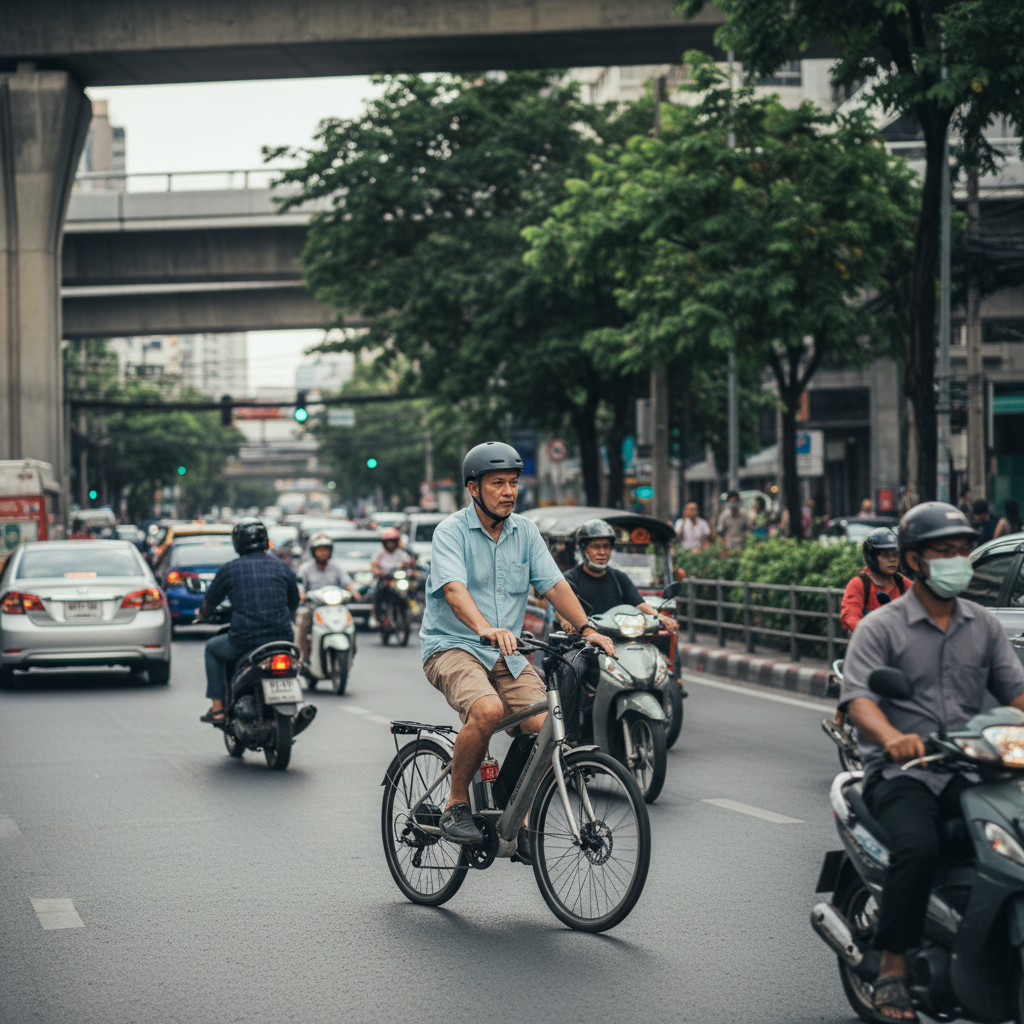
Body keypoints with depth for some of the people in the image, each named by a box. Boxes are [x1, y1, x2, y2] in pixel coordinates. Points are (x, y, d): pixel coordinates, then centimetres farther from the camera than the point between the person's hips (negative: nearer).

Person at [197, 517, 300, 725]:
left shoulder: (229, 569, 0)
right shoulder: (282, 567, 8)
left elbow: (210, 602, 13)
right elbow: (294, 602, 21)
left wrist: (203, 614, 37)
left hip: (244, 642, -3)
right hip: (281, 640, 3)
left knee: (212, 649, 28)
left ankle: (217, 708, 21)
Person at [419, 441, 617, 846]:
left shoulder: (524, 531, 9)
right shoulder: (451, 531, -9)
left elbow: (554, 583, 3)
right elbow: (454, 588, -25)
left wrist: (587, 628, -13)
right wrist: (486, 628, -44)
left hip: (507, 653, 5)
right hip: (452, 646, -5)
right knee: (488, 710, -34)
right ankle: (456, 806, -14)